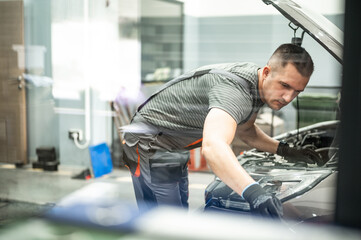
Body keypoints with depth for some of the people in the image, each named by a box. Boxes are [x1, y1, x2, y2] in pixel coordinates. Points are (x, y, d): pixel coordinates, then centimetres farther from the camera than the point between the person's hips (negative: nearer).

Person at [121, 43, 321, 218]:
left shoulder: (256, 86, -2)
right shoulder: (233, 89, -34)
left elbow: (247, 132, 17)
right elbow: (213, 147, -53)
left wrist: (286, 151, 5)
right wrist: (254, 194, -65)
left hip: (172, 150, 10)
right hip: (149, 145, -10)